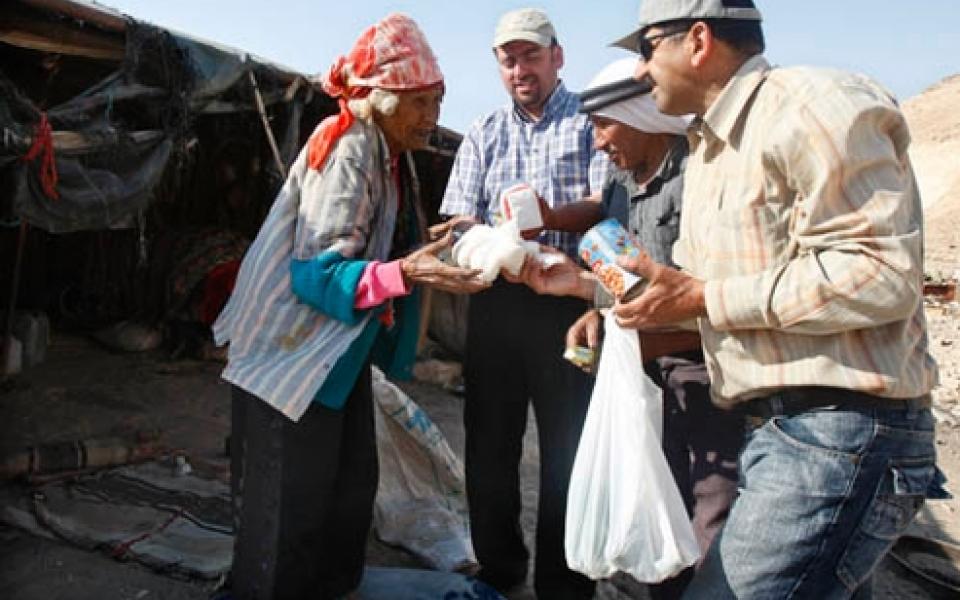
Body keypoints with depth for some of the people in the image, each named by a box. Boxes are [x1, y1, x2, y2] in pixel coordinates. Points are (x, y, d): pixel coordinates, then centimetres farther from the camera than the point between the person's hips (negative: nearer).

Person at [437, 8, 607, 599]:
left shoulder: (589, 121, 5)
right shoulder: (483, 133, 15)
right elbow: (459, 217, 5)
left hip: (566, 301, -3)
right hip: (496, 301, 4)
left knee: (568, 447, 0)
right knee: (489, 439, 10)